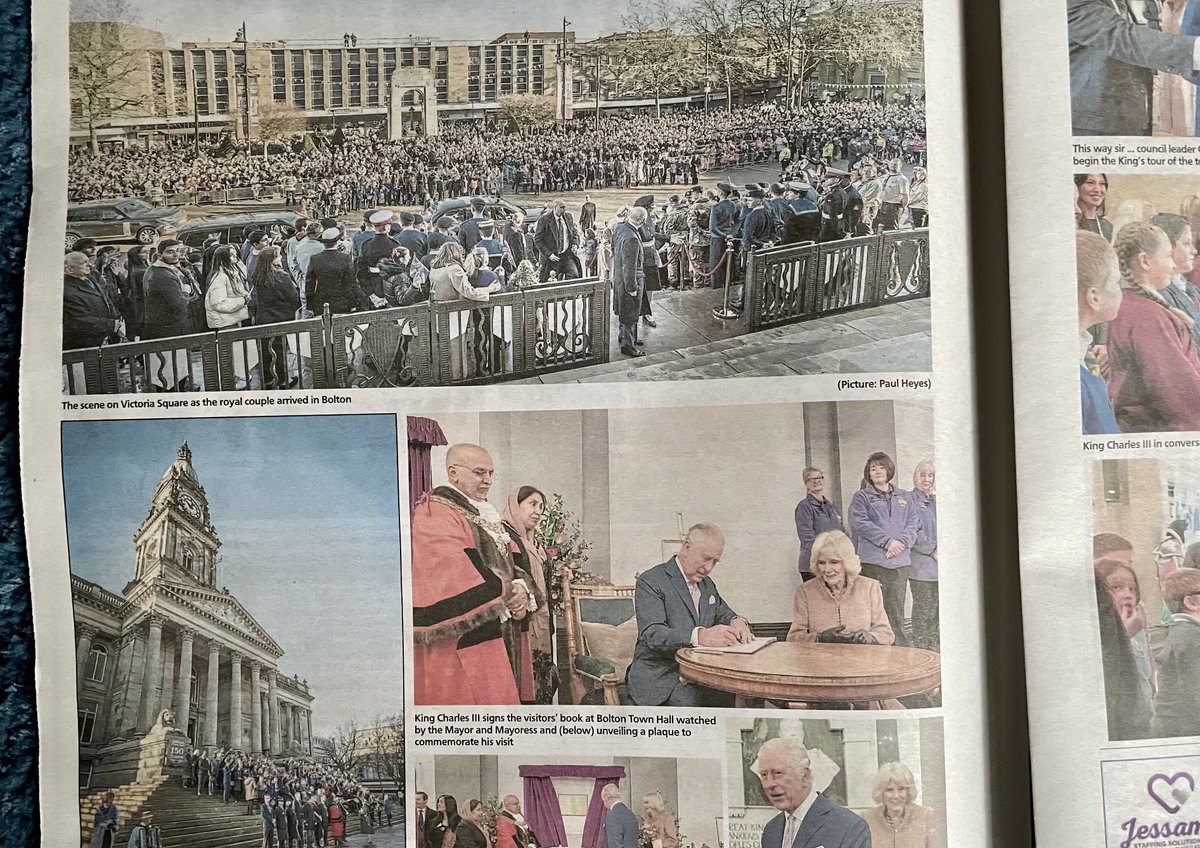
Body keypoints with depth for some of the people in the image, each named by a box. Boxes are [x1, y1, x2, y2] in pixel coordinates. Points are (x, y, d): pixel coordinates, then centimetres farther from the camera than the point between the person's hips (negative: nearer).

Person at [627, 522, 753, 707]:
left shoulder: (707, 584, 18)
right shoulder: (650, 582, -9)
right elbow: (652, 635, -21)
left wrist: (736, 622, -1)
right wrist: (699, 636, -39)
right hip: (660, 676, -7)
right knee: (692, 701, -35)